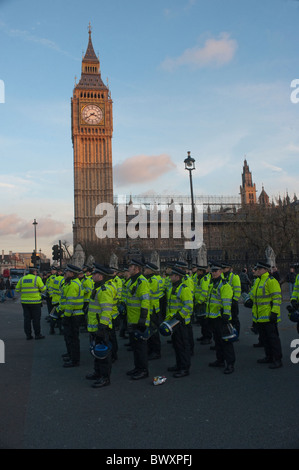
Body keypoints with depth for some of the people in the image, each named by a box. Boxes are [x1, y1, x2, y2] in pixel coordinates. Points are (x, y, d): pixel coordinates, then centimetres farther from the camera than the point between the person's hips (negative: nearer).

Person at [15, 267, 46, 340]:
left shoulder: (22, 279, 7)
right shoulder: (37, 278, -7)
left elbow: (17, 289, 10)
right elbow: (43, 289, -6)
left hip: (24, 301, 4)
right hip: (35, 301, -4)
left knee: (27, 318, 10)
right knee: (36, 318, 4)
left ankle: (28, 335, 13)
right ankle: (37, 334, 8)